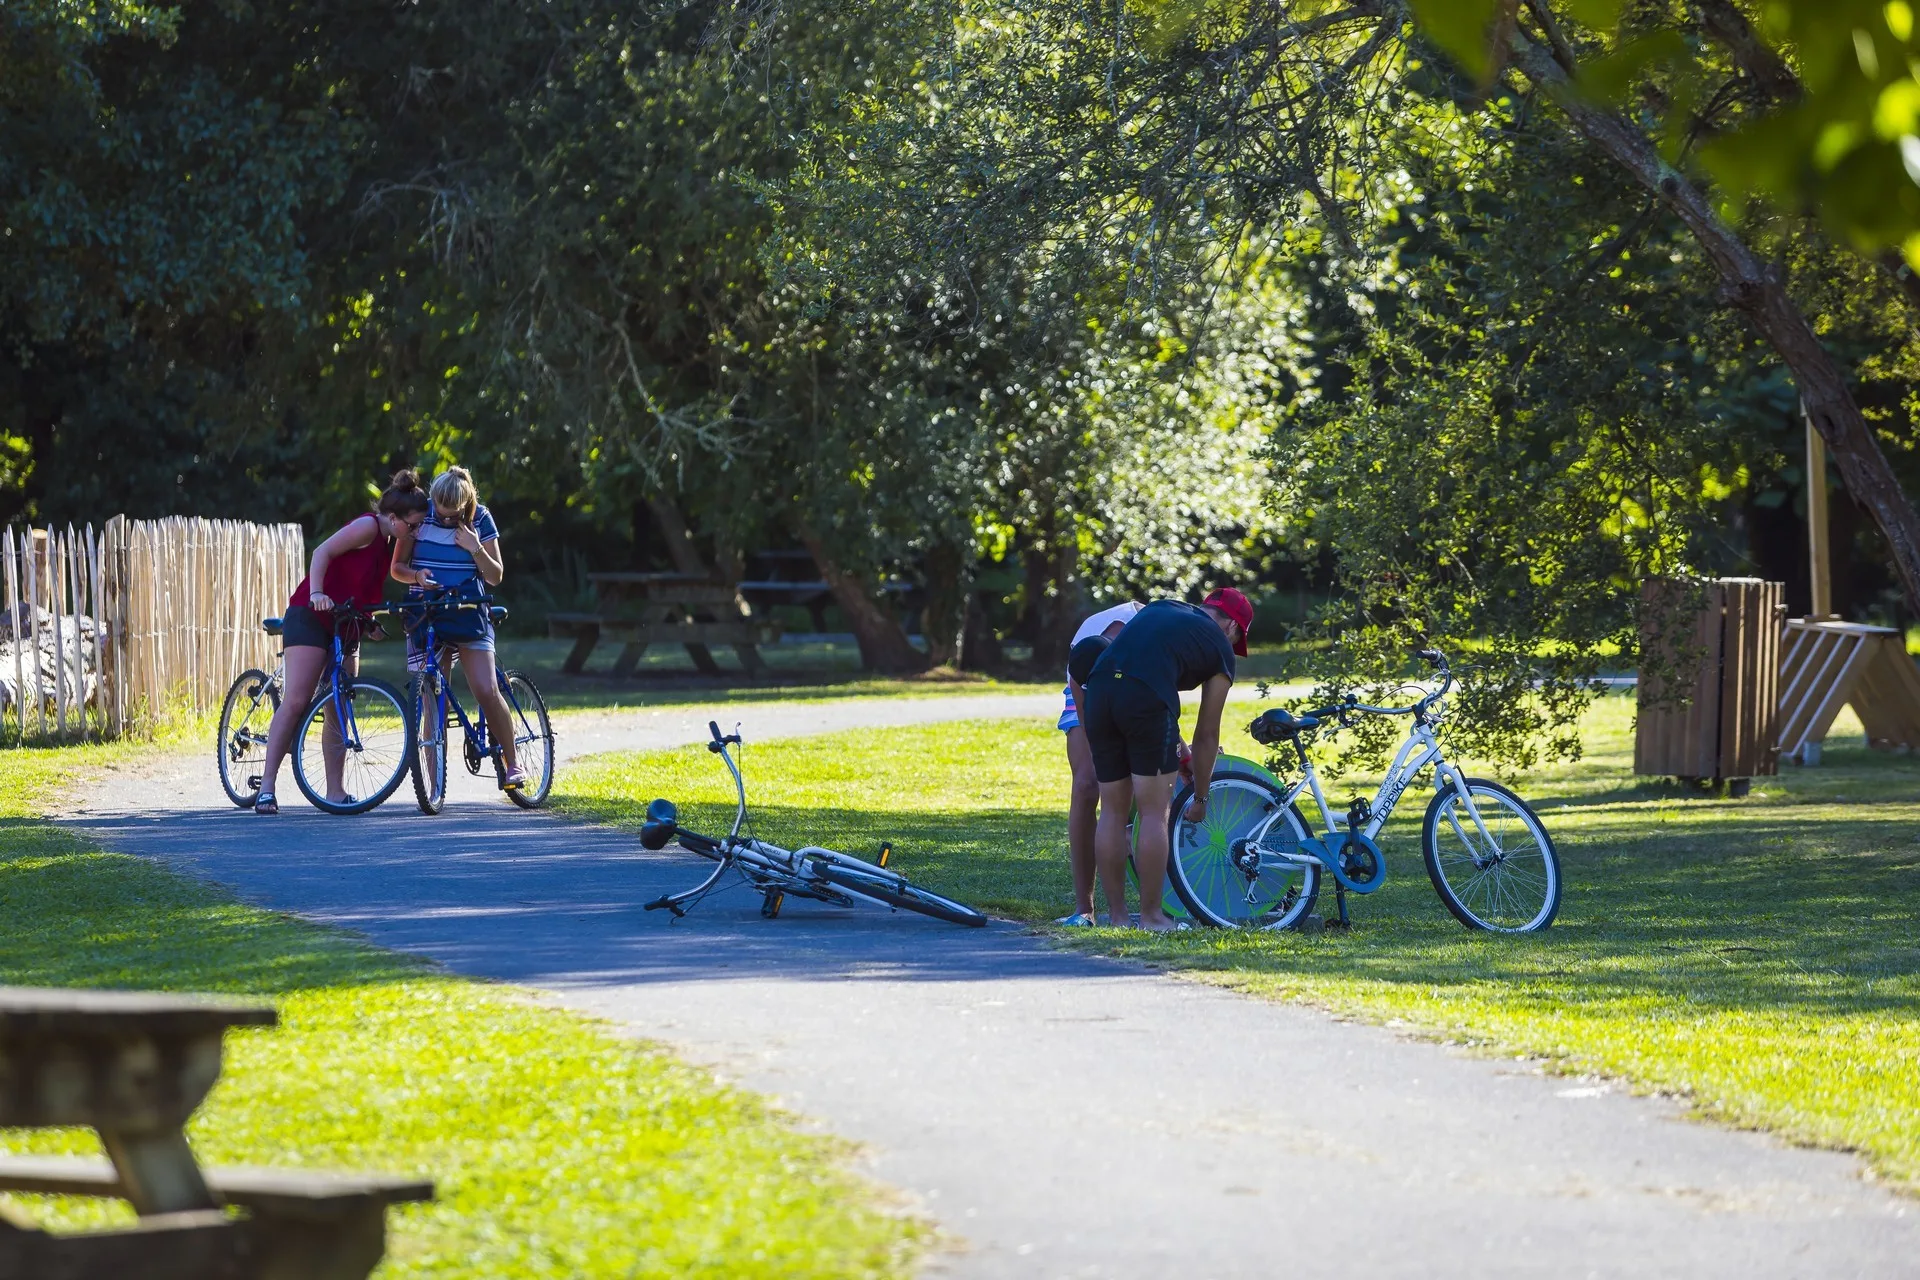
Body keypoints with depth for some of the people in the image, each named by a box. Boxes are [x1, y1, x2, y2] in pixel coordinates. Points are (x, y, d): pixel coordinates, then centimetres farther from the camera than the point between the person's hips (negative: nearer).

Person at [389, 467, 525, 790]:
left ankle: (512, 761, 4)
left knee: (487, 691, -15)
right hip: (424, 615, 0)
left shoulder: (480, 519, -2)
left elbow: (495, 577, 1)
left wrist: (475, 548, -16)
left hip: (468, 616, 0)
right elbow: (397, 568, 5)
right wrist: (417, 575, -17)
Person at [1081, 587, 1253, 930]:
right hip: (1145, 700, -5)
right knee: (1154, 812, 6)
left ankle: (1116, 915, 18)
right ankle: (1151, 916, 9)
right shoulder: (1220, 650, 17)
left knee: (1113, 811, 14)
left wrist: (1180, 750, 45)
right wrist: (1200, 798, 32)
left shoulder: (1159, 609, 32)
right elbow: (1207, 734, 20)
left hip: (1098, 690, 5)